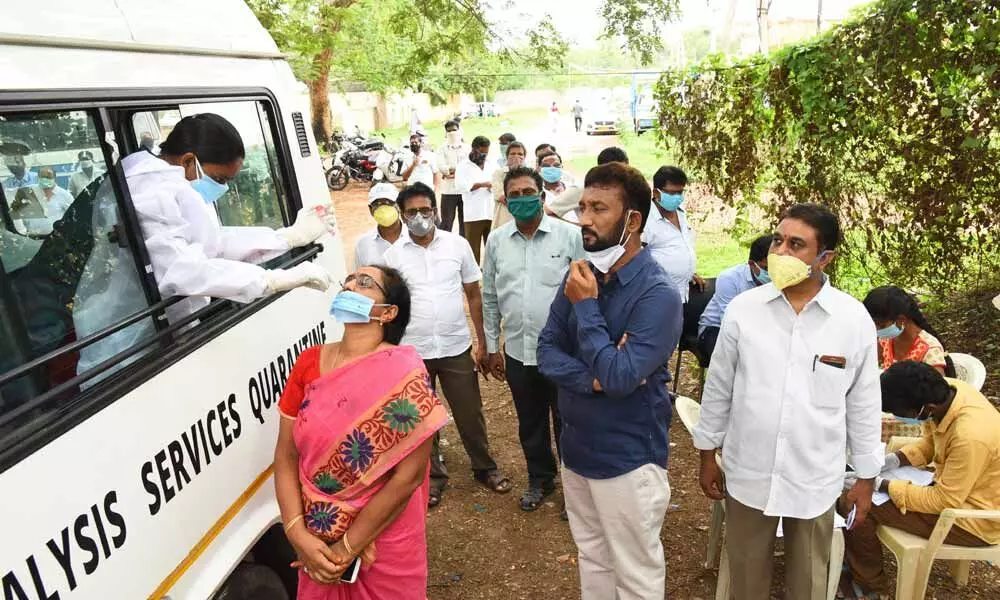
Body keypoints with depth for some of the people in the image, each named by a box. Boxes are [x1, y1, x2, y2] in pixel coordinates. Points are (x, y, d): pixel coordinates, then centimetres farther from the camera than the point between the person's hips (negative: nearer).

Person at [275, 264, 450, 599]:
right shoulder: (309, 363, -4)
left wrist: (346, 549, -14)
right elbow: (286, 456, -1)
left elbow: (409, 476, -18)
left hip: (384, 549, -4)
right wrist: (298, 535, -12)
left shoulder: (402, 373, -18)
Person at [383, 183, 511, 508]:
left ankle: (485, 467, 35)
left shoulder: (457, 244, -2)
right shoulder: (394, 254, -3)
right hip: (413, 351, 0)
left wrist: (482, 343, 2)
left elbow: (474, 295, 4)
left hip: (456, 347, 0)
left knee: (470, 414, 12)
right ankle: (434, 475, 34)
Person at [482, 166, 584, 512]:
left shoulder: (569, 235, -8)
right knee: (530, 422, 19)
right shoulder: (496, 241, 3)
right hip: (518, 351, 3)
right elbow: (489, 298, 9)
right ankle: (540, 479, 41)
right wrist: (492, 347, 10)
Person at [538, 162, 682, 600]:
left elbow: (619, 377, -29)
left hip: (628, 458, -6)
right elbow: (546, 351, -2)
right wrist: (592, 378, -20)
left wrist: (585, 305, -22)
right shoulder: (580, 274, -1)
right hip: (576, 447, 6)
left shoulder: (657, 294, -22)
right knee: (592, 558, 25)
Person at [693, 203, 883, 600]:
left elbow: (864, 405, 1)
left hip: (815, 479, 0)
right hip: (747, 473, 1)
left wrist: (866, 479, 6)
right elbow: (718, 389, 0)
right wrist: (708, 457, 5)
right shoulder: (742, 309, -9)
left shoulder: (854, 320, -9)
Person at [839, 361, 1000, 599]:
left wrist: (880, 485, -22)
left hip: (975, 519, -8)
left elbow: (945, 501, -27)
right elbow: (931, 442, 7)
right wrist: (894, 459, -7)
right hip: (956, 488, 9)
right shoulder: (944, 391, -12)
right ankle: (858, 564, 23)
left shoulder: (971, 436, -37)